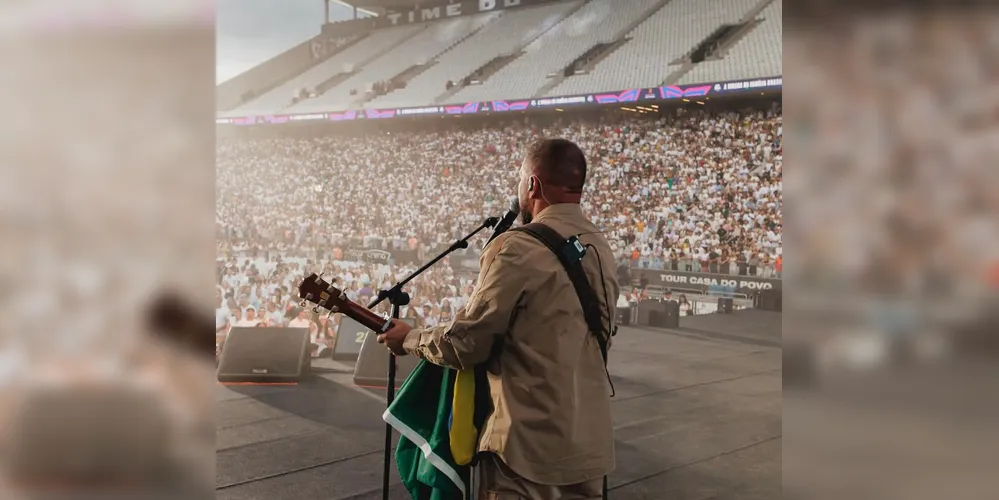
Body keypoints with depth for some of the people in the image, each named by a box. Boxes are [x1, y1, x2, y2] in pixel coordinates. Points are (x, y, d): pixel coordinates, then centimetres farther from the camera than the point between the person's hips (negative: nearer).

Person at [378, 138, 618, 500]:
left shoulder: (518, 249, -16)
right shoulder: (602, 250, 7)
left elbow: (464, 344, -13)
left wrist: (410, 339, 6)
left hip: (529, 444, -7)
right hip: (591, 442, 7)